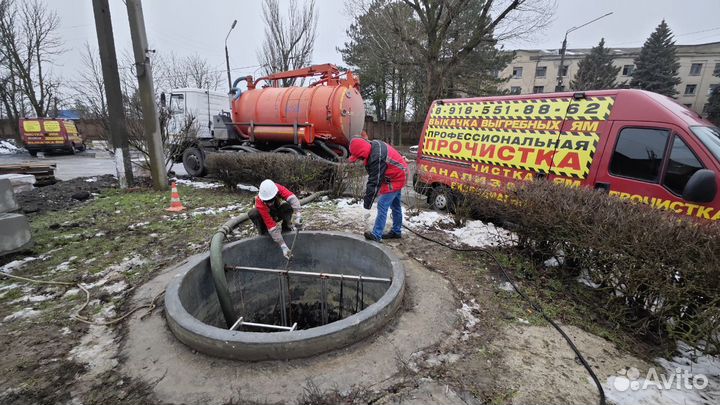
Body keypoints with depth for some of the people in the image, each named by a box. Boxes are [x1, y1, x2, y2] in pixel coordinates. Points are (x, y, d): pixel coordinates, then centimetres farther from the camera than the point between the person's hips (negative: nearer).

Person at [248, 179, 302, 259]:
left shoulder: (277, 188, -34)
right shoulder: (260, 203, -36)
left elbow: (291, 197, -48)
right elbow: (271, 226, -40)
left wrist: (298, 215, -64)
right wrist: (283, 246, -44)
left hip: (279, 212, 1)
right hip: (267, 216, -1)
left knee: (288, 206, -33)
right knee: (252, 214, -33)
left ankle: (286, 227, -7)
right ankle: (263, 231, -5)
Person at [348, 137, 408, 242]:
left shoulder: (377, 158, -33)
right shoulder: (373, 144, -5)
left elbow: (374, 182, -30)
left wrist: (367, 204, -26)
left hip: (394, 179, -10)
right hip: (398, 175, 10)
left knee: (382, 205, -11)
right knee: (395, 205, 18)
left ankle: (376, 235, -6)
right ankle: (396, 231, 30)